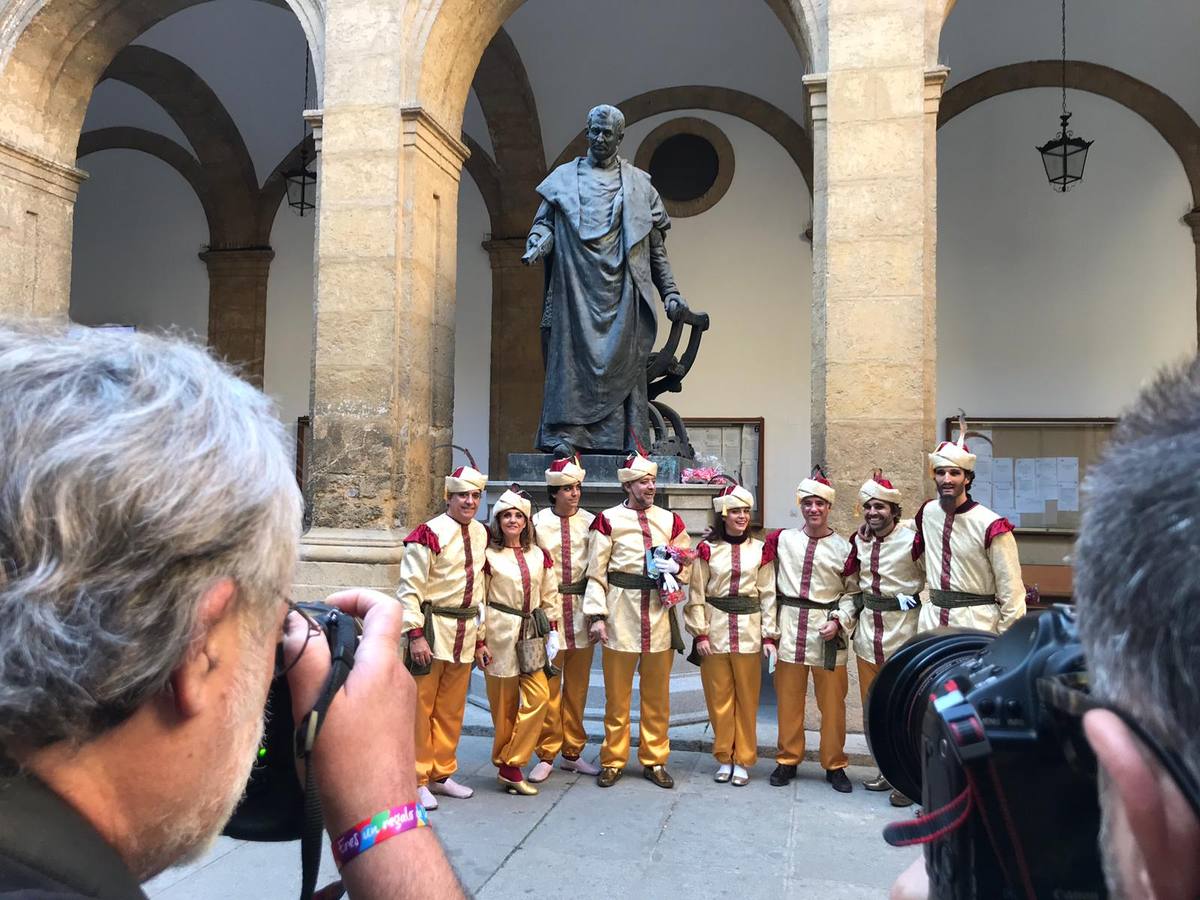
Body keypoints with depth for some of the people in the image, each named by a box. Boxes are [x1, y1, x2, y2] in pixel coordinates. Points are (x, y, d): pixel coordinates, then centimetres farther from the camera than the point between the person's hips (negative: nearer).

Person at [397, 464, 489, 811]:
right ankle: (416, 780, 12)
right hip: (432, 628, -6)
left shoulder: (481, 533, 8)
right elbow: (409, 589, -15)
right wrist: (416, 635, -20)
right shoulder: (429, 534, -14)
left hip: (465, 633, 7)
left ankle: (440, 775, 26)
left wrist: (480, 630, 16)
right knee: (421, 707, 1)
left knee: (451, 709, 14)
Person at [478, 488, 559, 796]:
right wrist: (479, 641, -6)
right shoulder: (489, 555, -4)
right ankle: (507, 766, 19)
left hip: (530, 635, 4)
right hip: (500, 635, -4)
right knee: (505, 704, 3)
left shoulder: (539, 555, 9)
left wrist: (552, 630, 8)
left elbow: (549, 595, 15)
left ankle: (510, 765, 4)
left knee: (539, 697, -7)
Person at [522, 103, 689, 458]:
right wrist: (537, 244, -14)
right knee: (572, 353, -7)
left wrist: (670, 292, 8)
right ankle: (563, 434, -9)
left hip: (621, 291, 0)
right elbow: (545, 221, 10)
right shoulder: (564, 177, 16)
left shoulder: (638, 184, 17)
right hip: (576, 286, 0)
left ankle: (625, 441, -4)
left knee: (623, 359, -4)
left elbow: (655, 245, 15)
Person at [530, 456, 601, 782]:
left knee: (578, 685, 11)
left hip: (581, 609, 3)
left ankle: (573, 752, 23)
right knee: (548, 685, 0)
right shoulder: (537, 522, -4)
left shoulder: (590, 522, 2)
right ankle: (546, 755, 14)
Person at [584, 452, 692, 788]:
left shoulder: (670, 520, 8)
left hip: (659, 613, 3)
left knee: (657, 694, 11)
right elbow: (596, 573, -3)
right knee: (617, 694, 6)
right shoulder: (608, 520, -2)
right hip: (621, 613, -3)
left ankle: (654, 760, 23)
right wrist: (596, 615, -9)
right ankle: (613, 760, 20)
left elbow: (686, 562, 16)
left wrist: (672, 575, -6)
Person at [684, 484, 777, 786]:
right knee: (719, 698, 6)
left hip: (749, 630, 1)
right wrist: (700, 633, -5)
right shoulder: (707, 549, 1)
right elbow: (696, 595, 1)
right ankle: (724, 758, 21)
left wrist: (769, 636, -1)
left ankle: (743, 760, 18)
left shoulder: (760, 549, 4)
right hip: (715, 630, -1)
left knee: (747, 699, 5)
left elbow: (768, 595, 5)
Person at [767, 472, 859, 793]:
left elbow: (851, 592, 1)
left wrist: (839, 620, -10)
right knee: (788, 699, 8)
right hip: (790, 627, 1)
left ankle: (835, 765, 19)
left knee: (832, 703, 4)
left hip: (827, 631, -1)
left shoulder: (844, 548, 1)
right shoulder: (782, 539, 6)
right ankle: (788, 760, 22)